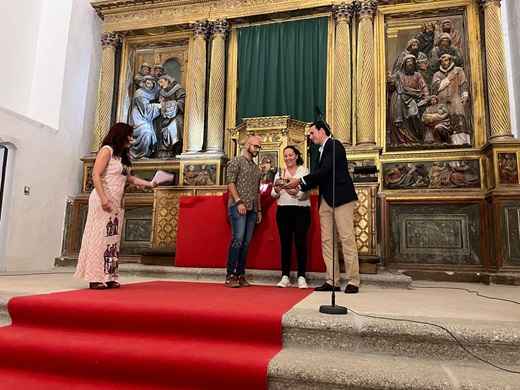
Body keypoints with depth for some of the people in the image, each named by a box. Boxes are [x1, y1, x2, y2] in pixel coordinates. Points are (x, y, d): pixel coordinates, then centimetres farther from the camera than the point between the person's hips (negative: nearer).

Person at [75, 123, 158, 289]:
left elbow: (128, 178, 24)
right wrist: (103, 197, -24)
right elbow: (96, 174, -14)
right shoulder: (107, 150, -4)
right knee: (100, 236, -8)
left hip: (117, 202, 8)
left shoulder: (123, 156, 19)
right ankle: (95, 278, -4)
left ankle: (109, 277, 6)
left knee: (113, 238, 4)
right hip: (104, 200, -8)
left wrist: (150, 183, 18)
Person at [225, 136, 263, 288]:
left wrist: (259, 210, 18)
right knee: (238, 240, -15)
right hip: (238, 207, -7)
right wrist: (239, 202, -16)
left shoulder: (257, 168, 23)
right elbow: (230, 182, -8)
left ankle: (240, 275, 10)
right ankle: (230, 276, -9)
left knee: (246, 244, 4)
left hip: (252, 209, 7)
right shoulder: (236, 162, 2)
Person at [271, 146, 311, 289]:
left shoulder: (304, 171, 4)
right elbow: (273, 195, 7)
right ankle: (285, 277, 9)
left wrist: (297, 193, -26)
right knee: (285, 243, 3)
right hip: (283, 210, 3)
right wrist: (276, 191, -16)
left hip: (301, 210, -2)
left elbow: (306, 193, -6)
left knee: (301, 243, -5)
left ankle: (301, 277, 2)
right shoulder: (280, 173, 13)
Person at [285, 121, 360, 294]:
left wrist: (300, 180, -14)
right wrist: (298, 186, 7)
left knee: (347, 239, -6)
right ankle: (332, 281, 9)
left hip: (341, 197, -9)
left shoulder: (334, 145, -4)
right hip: (325, 201, 9)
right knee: (326, 241, 5)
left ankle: (353, 282, -1)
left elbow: (325, 171, -16)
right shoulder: (321, 151, 21)